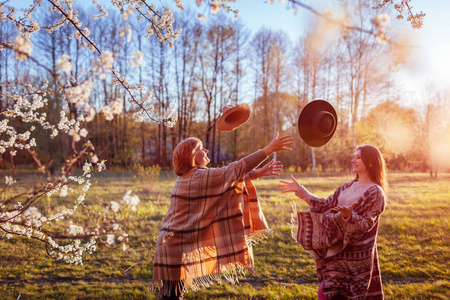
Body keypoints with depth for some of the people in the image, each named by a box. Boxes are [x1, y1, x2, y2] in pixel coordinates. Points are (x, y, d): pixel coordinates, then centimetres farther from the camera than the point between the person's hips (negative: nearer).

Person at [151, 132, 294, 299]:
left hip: (175, 244, 9)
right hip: (176, 246, -9)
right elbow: (237, 168, -17)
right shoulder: (199, 176, -16)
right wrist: (269, 149, -14)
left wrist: (259, 173, 10)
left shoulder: (190, 176, 12)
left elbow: (230, 176, 13)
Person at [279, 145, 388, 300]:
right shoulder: (347, 187, 11)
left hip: (357, 255, -6)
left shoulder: (375, 193, -9)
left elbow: (366, 224, -17)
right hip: (337, 252, 6)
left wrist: (349, 215, -37)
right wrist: (300, 190, 9)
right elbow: (325, 205, 12)